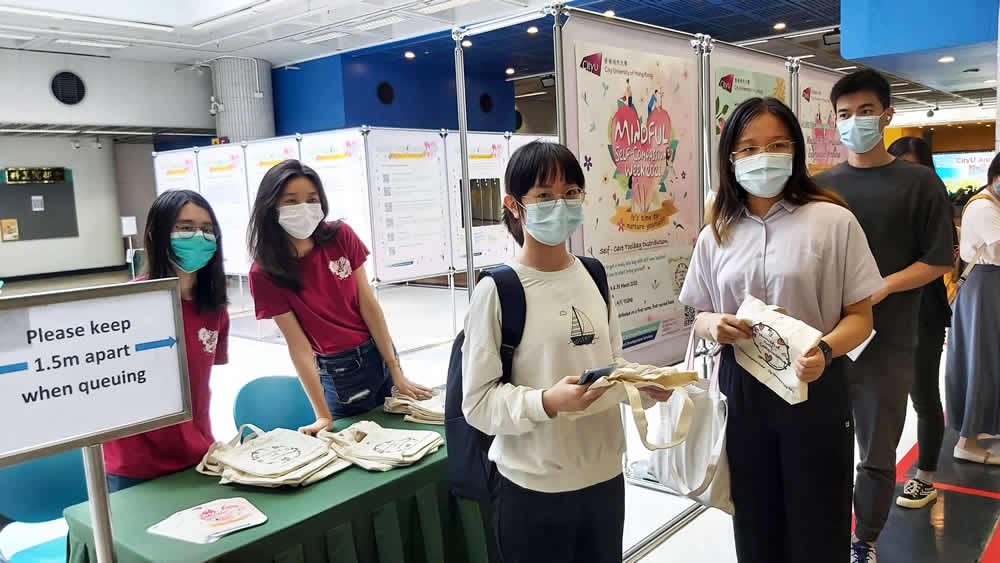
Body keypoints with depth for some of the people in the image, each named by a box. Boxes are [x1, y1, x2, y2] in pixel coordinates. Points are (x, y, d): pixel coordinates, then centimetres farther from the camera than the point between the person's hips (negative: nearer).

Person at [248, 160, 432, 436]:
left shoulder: (341, 236, -8)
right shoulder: (265, 273, -15)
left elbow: (368, 304, -8)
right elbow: (298, 345, -16)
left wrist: (396, 372, -9)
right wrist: (324, 416, -18)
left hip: (380, 354, 3)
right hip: (338, 372, -3)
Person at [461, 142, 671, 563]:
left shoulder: (594, 275, 3)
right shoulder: (497, 291, -15)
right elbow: (477, 402, -15)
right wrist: (547, 401, -28)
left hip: (605, 473, 6)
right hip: (534, 488, -5)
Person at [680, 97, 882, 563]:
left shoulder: (833, 221, -7)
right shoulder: (716, 235, 5)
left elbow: (860, 316, -5)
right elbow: (699, 317, 12)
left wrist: (825, 349, -25)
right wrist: (713, 326, -12)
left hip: (815, 389, -3)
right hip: (741, 390, 3)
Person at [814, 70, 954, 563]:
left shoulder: (919, 183, 0)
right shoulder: (822, 186, 7)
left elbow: (938, 261, -1)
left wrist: (883, 287, -17)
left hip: (887, 341, -2)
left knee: (878, 455, 7)